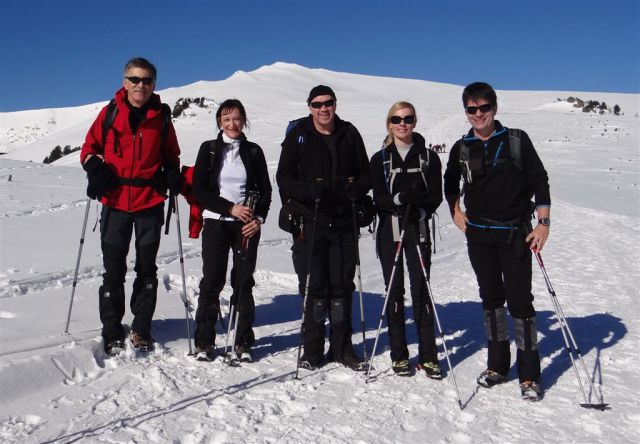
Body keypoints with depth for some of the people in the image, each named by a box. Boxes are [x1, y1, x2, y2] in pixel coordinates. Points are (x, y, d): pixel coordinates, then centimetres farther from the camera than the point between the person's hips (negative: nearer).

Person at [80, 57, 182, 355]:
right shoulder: (110, 112, 2)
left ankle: (141, 330, 23)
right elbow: (90, 146, 8)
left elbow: (171, 155, 15)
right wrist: (94, 168, -12)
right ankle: (112, 335, 16)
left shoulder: (161, 116, 5)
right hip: (115, 202, -1)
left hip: (151, 203, 1)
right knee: (113, 270, 3)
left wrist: (172, 174, -5)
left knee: (147, 269, 10)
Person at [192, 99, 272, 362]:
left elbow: (265, 190, 9)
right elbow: (199, 190, -2)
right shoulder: (209, 150, 5)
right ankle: (204, 341, 10)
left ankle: (243, 342, 11)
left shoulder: (254, 151, 9)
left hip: (248, 225, 1)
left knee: (244, 283, 3)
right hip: (216, 222, -1)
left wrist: (259, 218, -8)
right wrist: (230, 207, -12)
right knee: (212, 282, -1)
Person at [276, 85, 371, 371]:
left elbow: (365, 172, 16)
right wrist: (307, 190, -19)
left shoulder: (349, 134, 11)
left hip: (343, 221, 2)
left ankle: (342, 348, 19)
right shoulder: (298, 136, 4)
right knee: (314, 286, -1)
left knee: (342, 286, 7)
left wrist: (357, 189, -7)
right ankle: (312, 350, 13)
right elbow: (284, 176, 0)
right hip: (309, 222, -2)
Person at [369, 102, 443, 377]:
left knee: (421, 291, -1)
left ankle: (428, 355, 9)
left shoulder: (429, 157, 7)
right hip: (389, 231, 0)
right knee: (394, 292, 4)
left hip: (418, 230, 0)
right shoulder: (380, 159, 6)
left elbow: (436, 196, 2)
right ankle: (399, 355, 14)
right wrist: (400, 199, -22)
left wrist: (419, 207, -17)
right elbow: (379, 198, -3)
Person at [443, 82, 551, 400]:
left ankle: (529, 375, 7)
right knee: (491, 299, 11)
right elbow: (450, 182, 22)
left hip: (515, 233, -3)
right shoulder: (461, 149, 4)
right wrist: (456, 212, 10)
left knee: (520, 300, -3)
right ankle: (497, 365, 23)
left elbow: (539, 181, -1)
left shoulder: (517, 140, -3)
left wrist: (543, 223, -8)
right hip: (478, 235, 3)